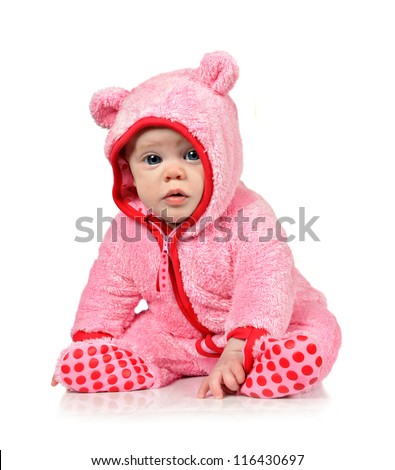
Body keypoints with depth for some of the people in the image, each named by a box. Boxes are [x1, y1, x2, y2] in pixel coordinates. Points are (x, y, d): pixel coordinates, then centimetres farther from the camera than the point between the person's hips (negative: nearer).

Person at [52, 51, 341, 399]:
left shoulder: (248, 215, -25)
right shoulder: (128, 230, -9)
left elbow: (265, 289, -30)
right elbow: (110, 289, 5)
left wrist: (237, 350, -40)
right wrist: (89, 344, -1)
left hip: (258, 330, -3)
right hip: (173, 336, 4)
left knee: (314, 345, -31)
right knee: (75, 363, -8)